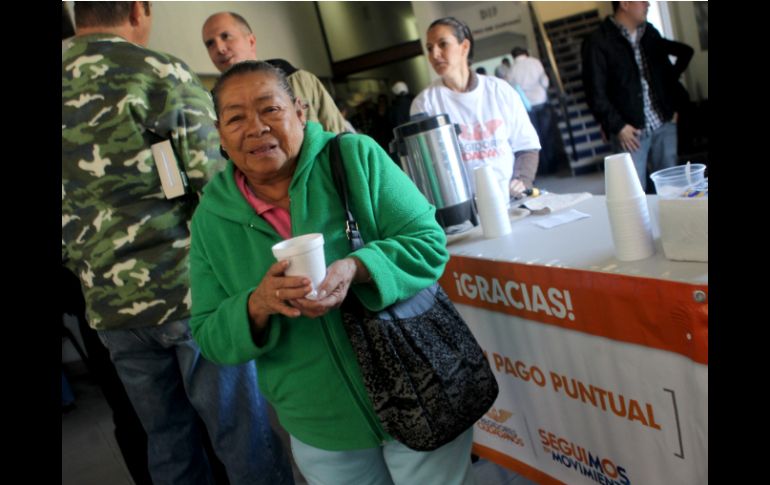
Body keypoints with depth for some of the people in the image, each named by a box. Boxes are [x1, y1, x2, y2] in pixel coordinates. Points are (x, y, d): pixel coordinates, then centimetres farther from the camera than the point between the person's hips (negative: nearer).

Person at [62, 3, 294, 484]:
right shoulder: (160, 72, -8)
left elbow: (70, 206, 13)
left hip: (109, 304, 6)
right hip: (190, 287, -6)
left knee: (168, 440, 18)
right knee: (244, 432, 5)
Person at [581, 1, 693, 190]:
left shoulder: (650, 32, 13)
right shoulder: (597, 42, -6)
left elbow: (667, 72, 22)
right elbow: (596, 93, -10)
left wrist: (674, 106, 12)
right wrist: (617, 126, -12)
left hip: (664, 124, 6)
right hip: (631, 130, -5)